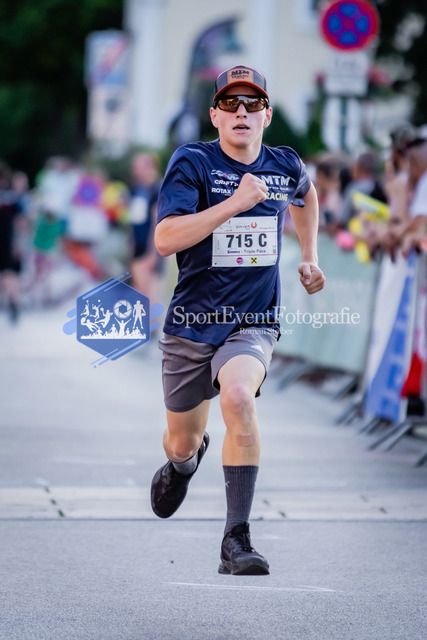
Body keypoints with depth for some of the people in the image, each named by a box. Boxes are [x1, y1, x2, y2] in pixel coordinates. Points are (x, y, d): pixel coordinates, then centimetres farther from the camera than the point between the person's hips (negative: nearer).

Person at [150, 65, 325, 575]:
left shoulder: (286, 167, 3)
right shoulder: (193, 162, -10)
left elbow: (304, 196, 30)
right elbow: (165, 239, -23)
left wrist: (309, 256, 23)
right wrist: (236, 203, -27)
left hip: (253, 324, 0)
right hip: (191, 323, 0)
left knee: (237, 399, -31)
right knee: (183, 441, 13)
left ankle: (236, 540, -28)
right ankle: (184, 463, 55)